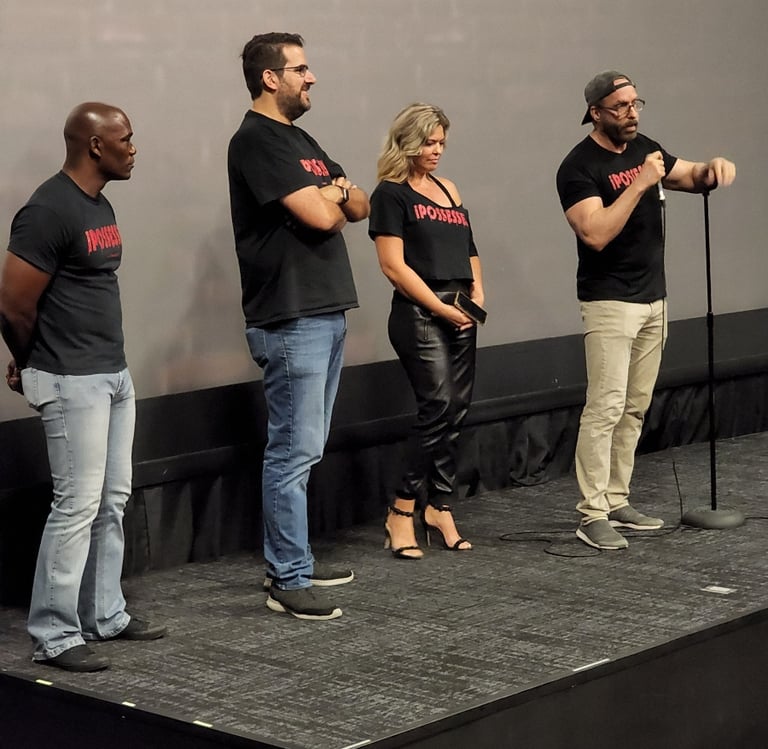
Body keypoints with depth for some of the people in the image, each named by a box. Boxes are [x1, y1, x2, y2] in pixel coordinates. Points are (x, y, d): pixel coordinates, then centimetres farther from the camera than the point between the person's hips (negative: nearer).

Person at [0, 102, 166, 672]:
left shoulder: (100, 204, 11)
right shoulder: (50, 210, -18)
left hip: (115, 374, 9)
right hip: (74, 383, -9)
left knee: (112, 501, 14)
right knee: (78, 506, -6)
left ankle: (105, 614, 25)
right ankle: (54, 637, 2)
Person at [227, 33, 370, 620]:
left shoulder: (300, 140, 19)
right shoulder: (257, 141, -11)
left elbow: (359, 207, 15)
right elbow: (320, 215, -19)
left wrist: (333, 194, -7)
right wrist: (334, 197, 3)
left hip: (327, 313, 10)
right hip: (291, 321, -9)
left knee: (304, 449, 14)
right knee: (294, 451, -7)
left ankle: (294, 559, 23)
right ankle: (288, 582, -3)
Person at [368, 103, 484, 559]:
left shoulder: (449, 190, 18)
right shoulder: (391, 193, -3)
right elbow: (394, 265, -10)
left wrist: (477, 293, 3)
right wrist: (441, 308, -13)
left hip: (460, 314, 7)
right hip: (419, 313, -7)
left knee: (457, 412, 4)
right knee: (439, 408, -15)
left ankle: (439, 508, 12)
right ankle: (403, 511, -6)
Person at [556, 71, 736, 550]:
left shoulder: (645, 149, 10)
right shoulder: (579, 168, -13)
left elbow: (691, 176, 17)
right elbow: (596, 234, -23)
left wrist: (713, 169, -6)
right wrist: (639, 183, -24)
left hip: (653, 297, 7)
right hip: (611, 302, -7)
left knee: (635, 408, 8)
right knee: (606, 407, -10)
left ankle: (617, 501, 15)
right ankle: (593, 515, -7)